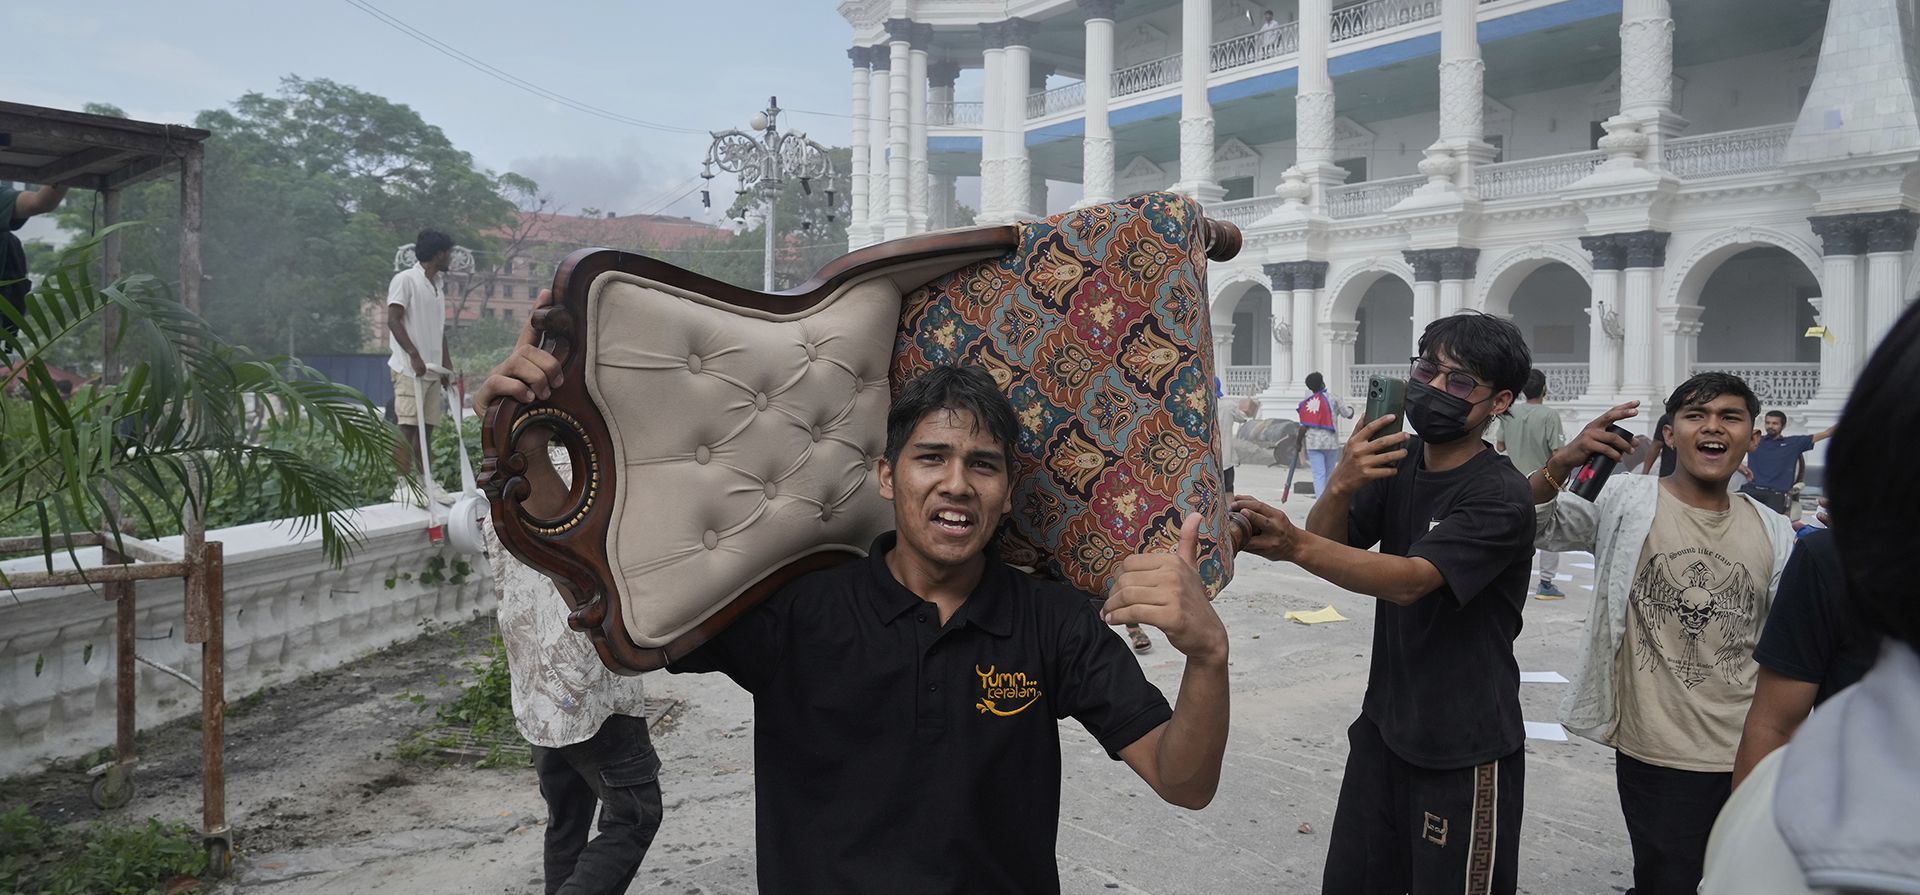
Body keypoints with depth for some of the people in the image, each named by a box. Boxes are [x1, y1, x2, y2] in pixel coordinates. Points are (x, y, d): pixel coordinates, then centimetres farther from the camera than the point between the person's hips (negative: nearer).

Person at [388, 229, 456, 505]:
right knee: (407, 426, -8)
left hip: (432, 368, 8)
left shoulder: (438, 284, 17)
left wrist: (446, 363, 18)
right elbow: (393, 320, -13)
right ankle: (403, 485, -6)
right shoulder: (405, 280, -7)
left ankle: (426, 482, 13)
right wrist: (414, 355, -20)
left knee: (426, 427, 9)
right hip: (409, 368, -8)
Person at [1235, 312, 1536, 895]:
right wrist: (1340, 487, -26)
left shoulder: (1499, 497, -19)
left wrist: (1294, 547, -46)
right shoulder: (1397, 461, 2)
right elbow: (1326, 548, -4)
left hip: (1464, 749, -6)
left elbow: (1410, 581, -31)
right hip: (1383, 725, 6)